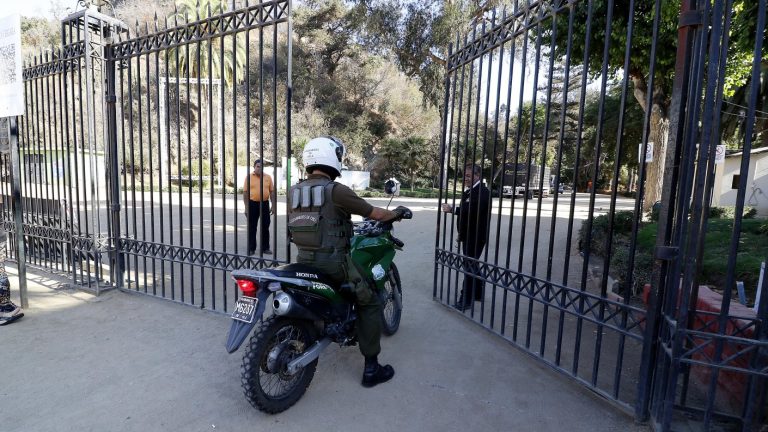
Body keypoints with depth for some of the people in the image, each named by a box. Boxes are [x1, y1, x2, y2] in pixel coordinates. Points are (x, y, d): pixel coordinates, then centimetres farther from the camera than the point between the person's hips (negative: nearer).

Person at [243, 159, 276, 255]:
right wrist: (246, 207, -7)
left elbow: (272, 192, 6)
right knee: (252, 228, 5)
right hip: (252, 204, -2)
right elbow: (245, 192, -2)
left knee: (265, 227, 7)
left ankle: (265, 248, 16)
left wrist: (273, 205, 1)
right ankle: (251, 248, 14)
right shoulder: (249, 177, 0)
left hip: (265, 204, 2)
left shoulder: (268, 177, 5)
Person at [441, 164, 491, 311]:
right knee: (472, 265, 18)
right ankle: (478, 292, 33)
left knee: (469, 266, -5)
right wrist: (461, 233, 13)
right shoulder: (468, 192, 14)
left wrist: (452, 209, -37)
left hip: (476, 237, -9)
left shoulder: (483, 192, -16)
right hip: (468, 236, 9)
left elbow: (473, 209, -32)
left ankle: (466, 300, 3)